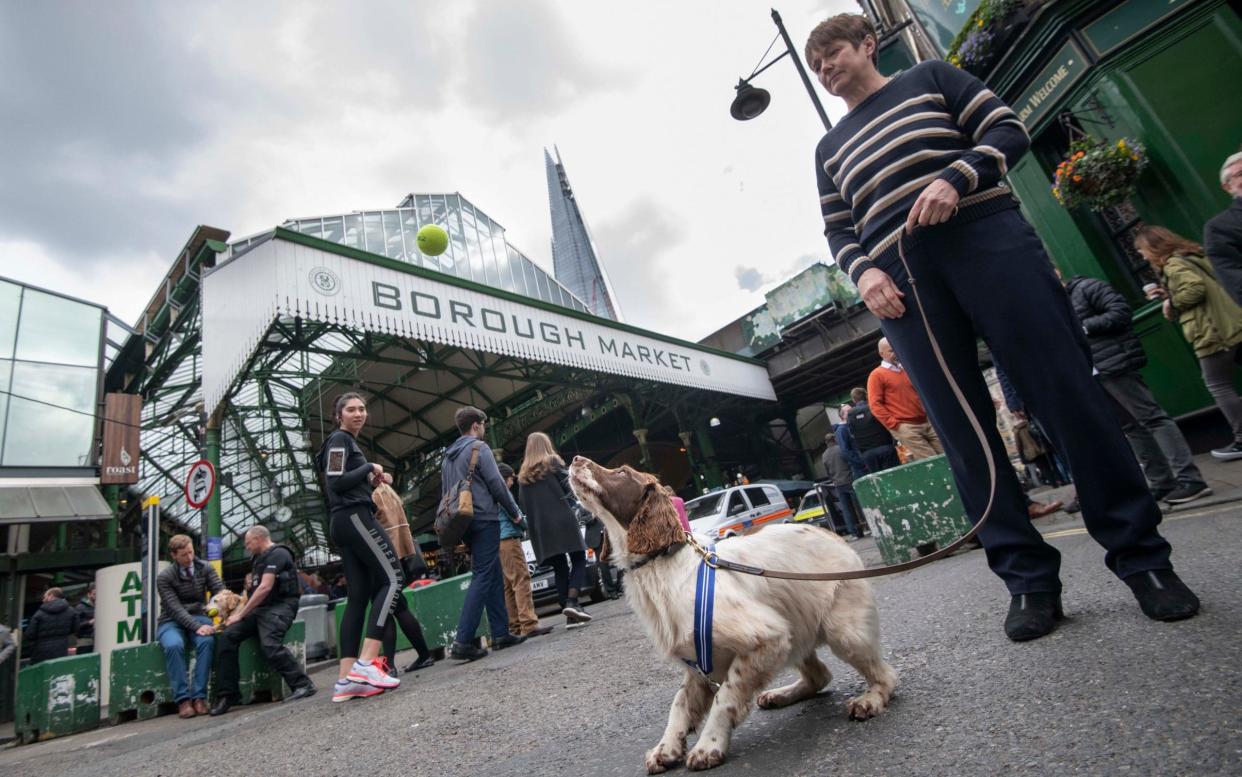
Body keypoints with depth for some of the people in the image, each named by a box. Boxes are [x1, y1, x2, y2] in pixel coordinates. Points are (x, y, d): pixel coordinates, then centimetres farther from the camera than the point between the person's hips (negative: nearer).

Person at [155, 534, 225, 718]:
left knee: (207, 641, -32)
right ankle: (182, 699, -26)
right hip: (171, 622, -1)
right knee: (173, 645, -35)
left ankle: (199, 696, -27)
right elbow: (175, 609, -17)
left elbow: (220, 592, -8)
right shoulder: (164, 577, -8)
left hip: (198, 617, 1)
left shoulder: (205, 568, 1)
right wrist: (197, 627, -30)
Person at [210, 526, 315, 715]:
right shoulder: (260, 559, 24)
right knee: (228, 636, -10)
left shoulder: (278, 554, -7)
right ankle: (227, 694, -5)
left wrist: (241, 615, -11)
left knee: (269, 645, -29)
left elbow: (265, 588, -15)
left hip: (279, 606, -9)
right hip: (260, 608, 9)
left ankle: (303, 685, -21)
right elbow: (254, 591, 24)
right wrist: (237, 613, 11)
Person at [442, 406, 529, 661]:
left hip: (464, 522, 8)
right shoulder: (479, 448, -7)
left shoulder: (448, 455, 18)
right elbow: (496, 484, -12)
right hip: (484, 518, -8)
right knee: (483, 577, -8)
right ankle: (463, 642, -12)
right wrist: (515, 512, -2)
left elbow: (445, 492, 19)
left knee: (494, 576, 13)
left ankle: (501, 633, 15)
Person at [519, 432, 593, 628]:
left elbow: (522, 503, 12)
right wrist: (570, 503, 13)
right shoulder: (553, 461, 3)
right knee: (579, 560, 3)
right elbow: (569, 486, -2)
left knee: (560, 568, 8)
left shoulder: (523, 474, 17)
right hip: (562, 522, -4)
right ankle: (572, 601, -16)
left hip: (541, 529, 5)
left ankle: (570, 615, 3)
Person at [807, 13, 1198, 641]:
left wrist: (955, 177, -11)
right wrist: (863, 272, -4)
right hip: (901, 282, 3)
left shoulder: (929, 77, 18)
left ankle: (1140, 555, 10)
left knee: (1068, 393, -5)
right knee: (962, 431, -3)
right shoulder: (830, 148, 24)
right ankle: (1028, 578, 7)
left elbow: (1008, 129, 9)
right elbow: (838, 231, 18)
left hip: (986, 240, -2)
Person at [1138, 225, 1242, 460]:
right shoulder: (1190, 255, 17)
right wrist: (1168, 295, 15)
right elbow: (1202, 287, 21)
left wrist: (1172, 303, -9)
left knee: (1219, 387, 0)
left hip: (1213, 334, -9)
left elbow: (1195, 289, -25)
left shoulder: (1173, 264, -12)